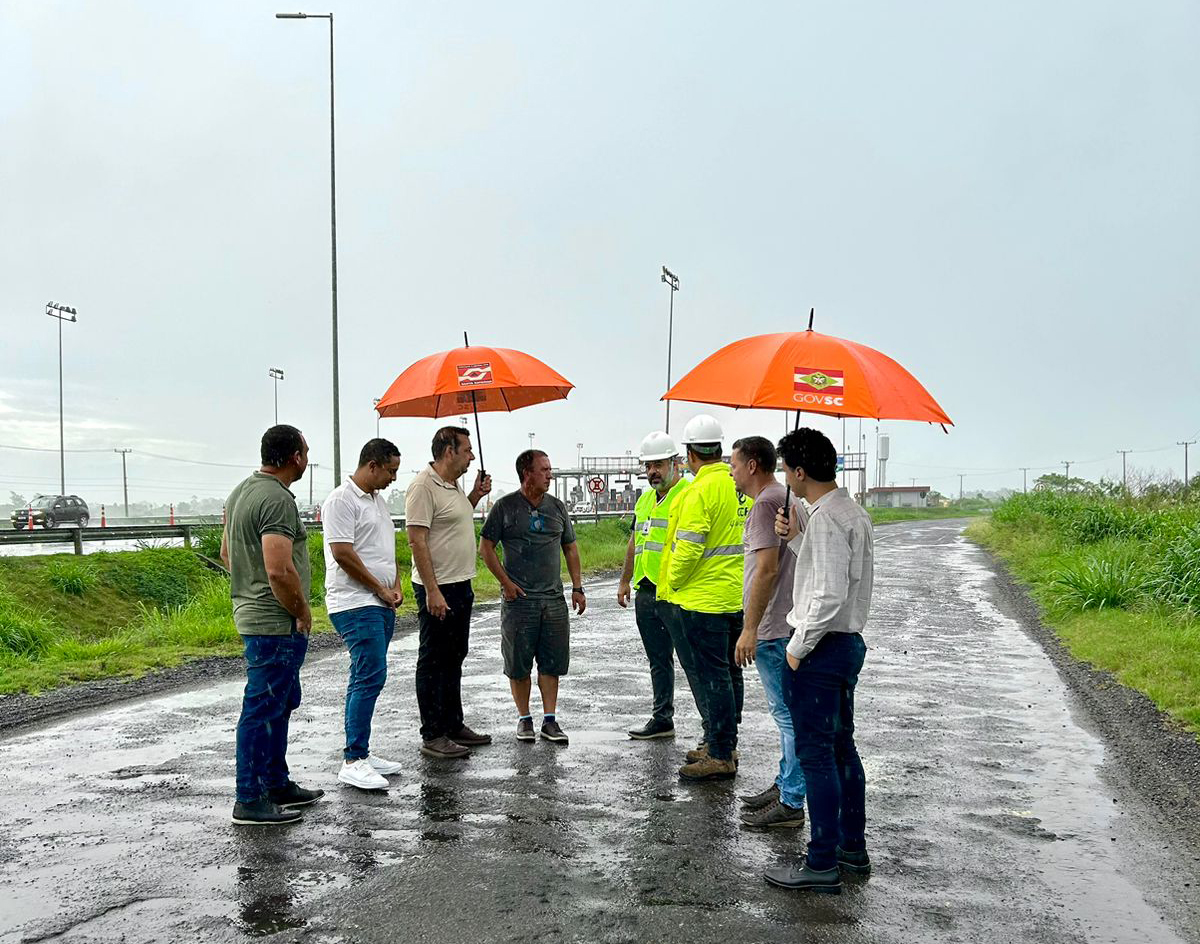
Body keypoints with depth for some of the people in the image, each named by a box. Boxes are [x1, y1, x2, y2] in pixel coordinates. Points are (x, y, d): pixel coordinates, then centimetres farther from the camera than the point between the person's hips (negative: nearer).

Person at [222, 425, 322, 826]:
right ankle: (250, 800, 4)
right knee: (263, 709, -3)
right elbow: (280, 570, -29)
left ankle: (277, 784, 31)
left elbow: (227, 553, 22)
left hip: (251, 611, 10)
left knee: (281, 703, 20)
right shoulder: (277, 499, -20)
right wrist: (302, 612, -15)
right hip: (277, 623, -10)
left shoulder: (241, 491, 12)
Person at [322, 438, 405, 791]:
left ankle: (360, 753, 17)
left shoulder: (378, 500, 19)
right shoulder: (342, 500, -11)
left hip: (382, 604, 10)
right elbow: (342, 553, -17)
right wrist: (380, 589, -11)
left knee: (365, 679, 11)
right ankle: (353, 762, -11)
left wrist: (396, 585, 9)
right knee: (370, 676, -14)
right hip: (355, 604, -10)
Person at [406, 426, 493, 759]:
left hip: (461, 586, 10)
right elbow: (417, 541, -22)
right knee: (433, 663, -1)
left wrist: (476, 495, 13)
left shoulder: (453, 485, 12)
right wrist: (432, 591, -25)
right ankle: (433, 737, 5)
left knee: (454, 660, 17)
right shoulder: (424, 486, -17)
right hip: (438, 590, -10)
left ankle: (454, 726, 28)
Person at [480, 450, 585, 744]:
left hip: (554, 598, 4)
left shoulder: (557, 507, 10)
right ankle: (524, 718, 15)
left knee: (552, 662, 4)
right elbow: (486, 547, -1)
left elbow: (570, 548, 16)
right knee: (518, 664, 3)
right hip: (518, 598, -3)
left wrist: (577, 588, 9)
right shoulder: (506, 507, -2)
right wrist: (506, 582, -8)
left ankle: (550, 719, 12)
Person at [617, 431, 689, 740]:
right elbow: (634, 543, 26)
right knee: (659, 660, 15)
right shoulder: (645, 499, 18)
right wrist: (625, 581, 25)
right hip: (645, 593, 9)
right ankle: (662, 720, 24)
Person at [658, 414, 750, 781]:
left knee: (713, 675, -3)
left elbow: (688, 546, -21)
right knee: (730, 672, 16)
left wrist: (674, 581, -6)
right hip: (738, 596, 9)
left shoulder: (701, 490, -17)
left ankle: (720, 756, 1)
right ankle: (725, 745, 27)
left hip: (704, 598, -9)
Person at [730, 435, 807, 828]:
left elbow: (767, 569, -22)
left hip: (774, 629, -11)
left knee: (788, 715, -5)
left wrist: (750, 629, -20)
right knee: (788, 713, 17)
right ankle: (785, 786, 27)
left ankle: (790, 803, 0)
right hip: (791, 623, 11)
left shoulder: (765, 504, -15)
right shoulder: (789, 499, 16)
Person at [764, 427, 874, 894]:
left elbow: (829, 595, -26)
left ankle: (822, 864, 4)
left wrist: (798, 647, -16)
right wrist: (795, 538, 13)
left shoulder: (826, 518, -20)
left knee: (815, 754, -3)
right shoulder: (852, 511, 12)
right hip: (849, 642, 10)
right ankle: (853, 848, 27)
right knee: (841, 747, 17)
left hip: (822, 647, -10)